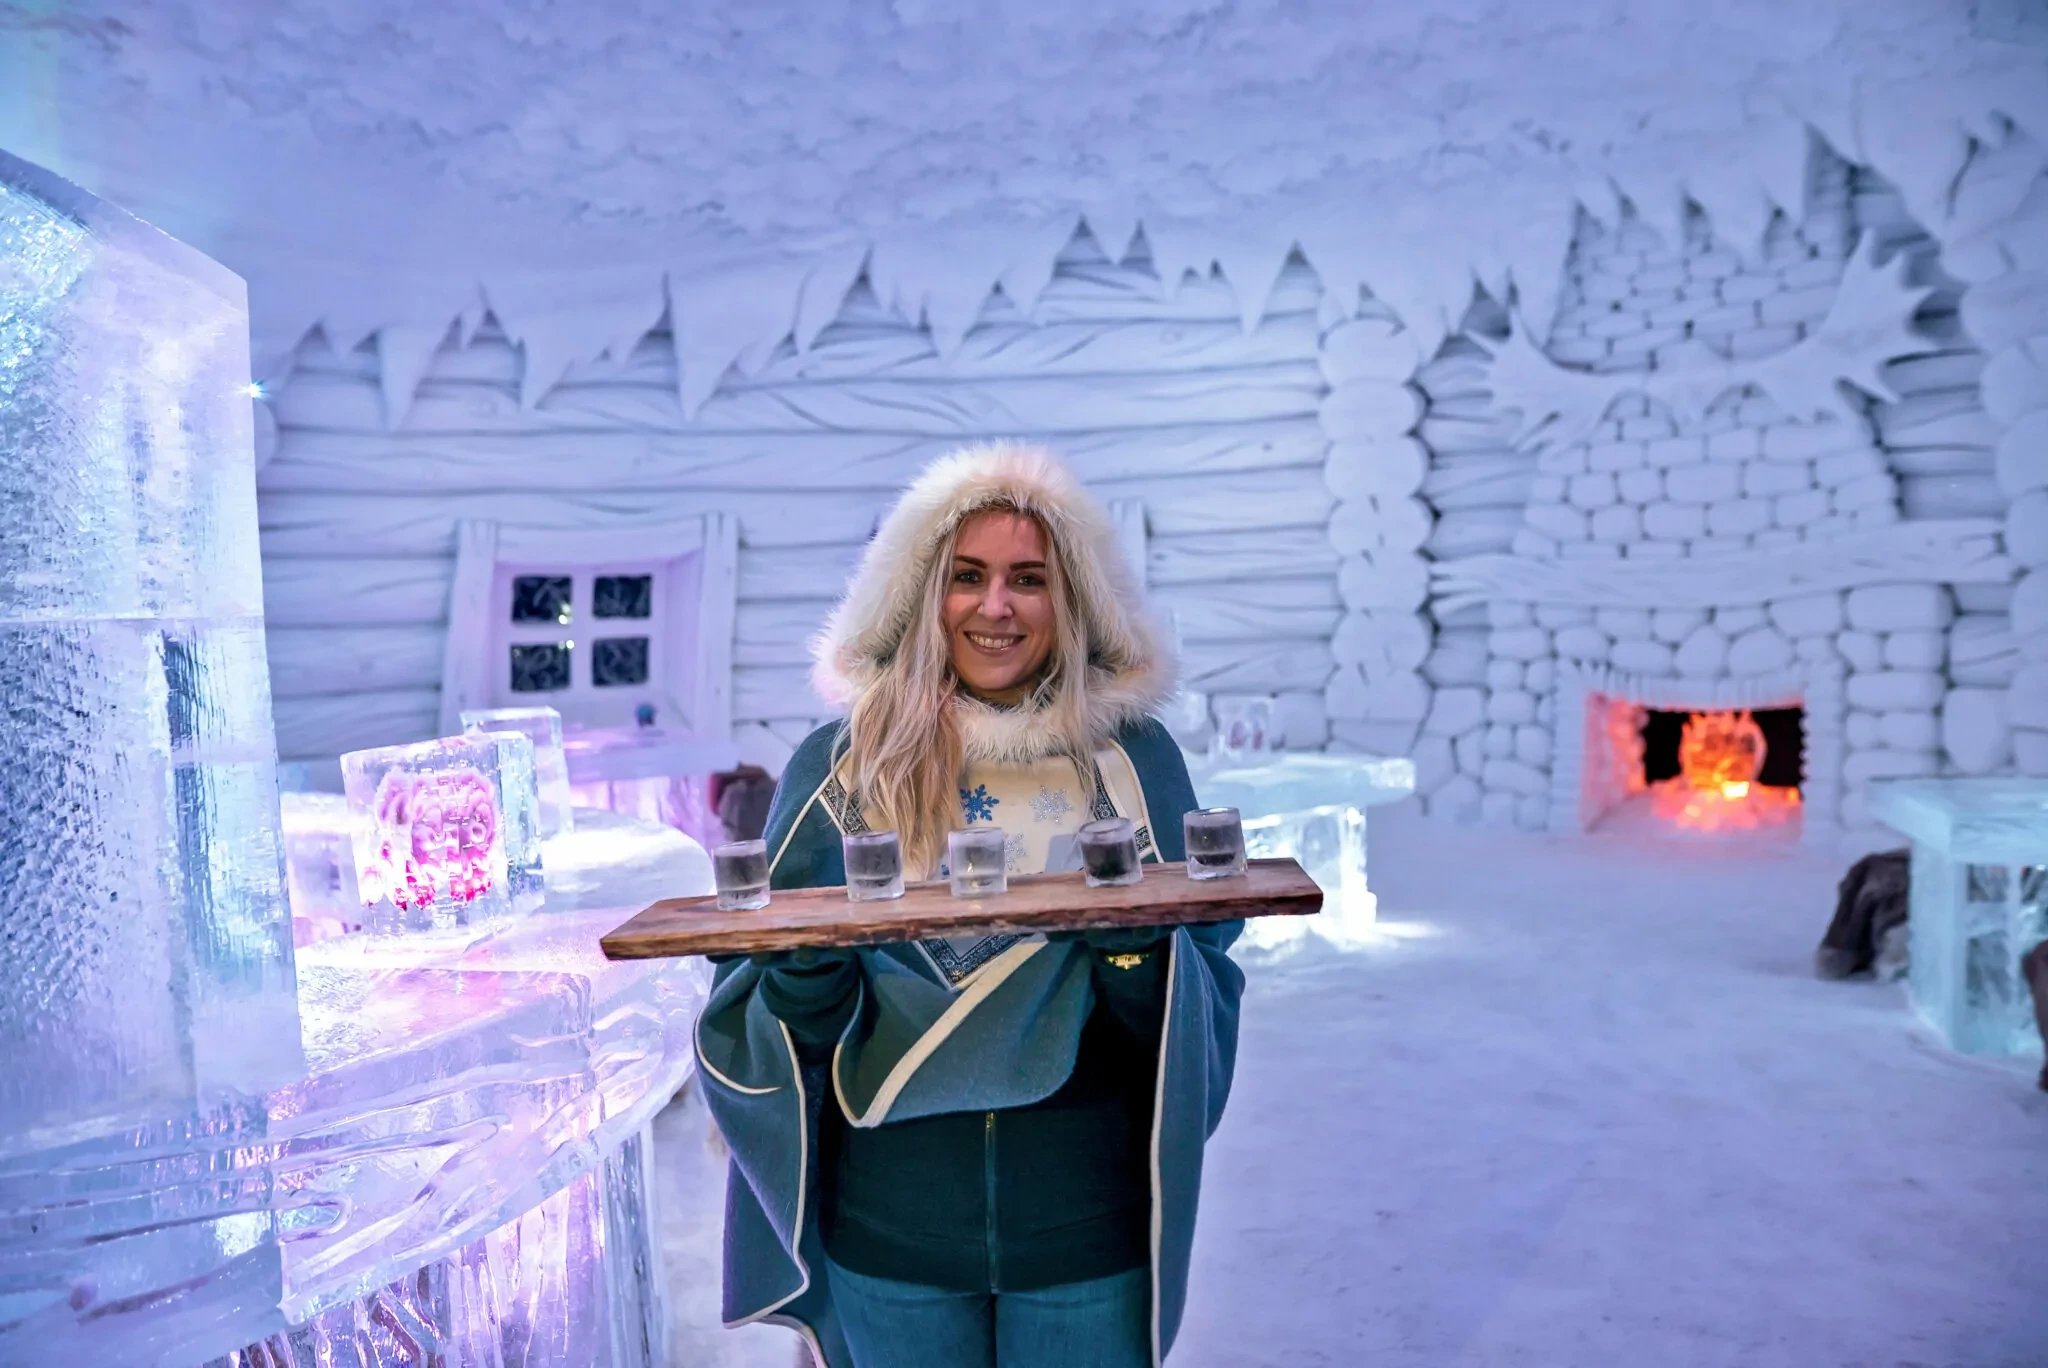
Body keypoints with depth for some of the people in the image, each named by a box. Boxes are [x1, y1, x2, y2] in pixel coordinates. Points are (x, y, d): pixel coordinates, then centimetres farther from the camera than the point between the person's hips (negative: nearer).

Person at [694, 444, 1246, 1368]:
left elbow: (1204, 1004, -3)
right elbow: (778, 1030, -1)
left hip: (1084, 1224, 0)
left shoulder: (1133, 760, -4)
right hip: (891, 1234, 1)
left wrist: (1136, 949, -22)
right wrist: (809, 969, -22)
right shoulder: (839, 767, -4)